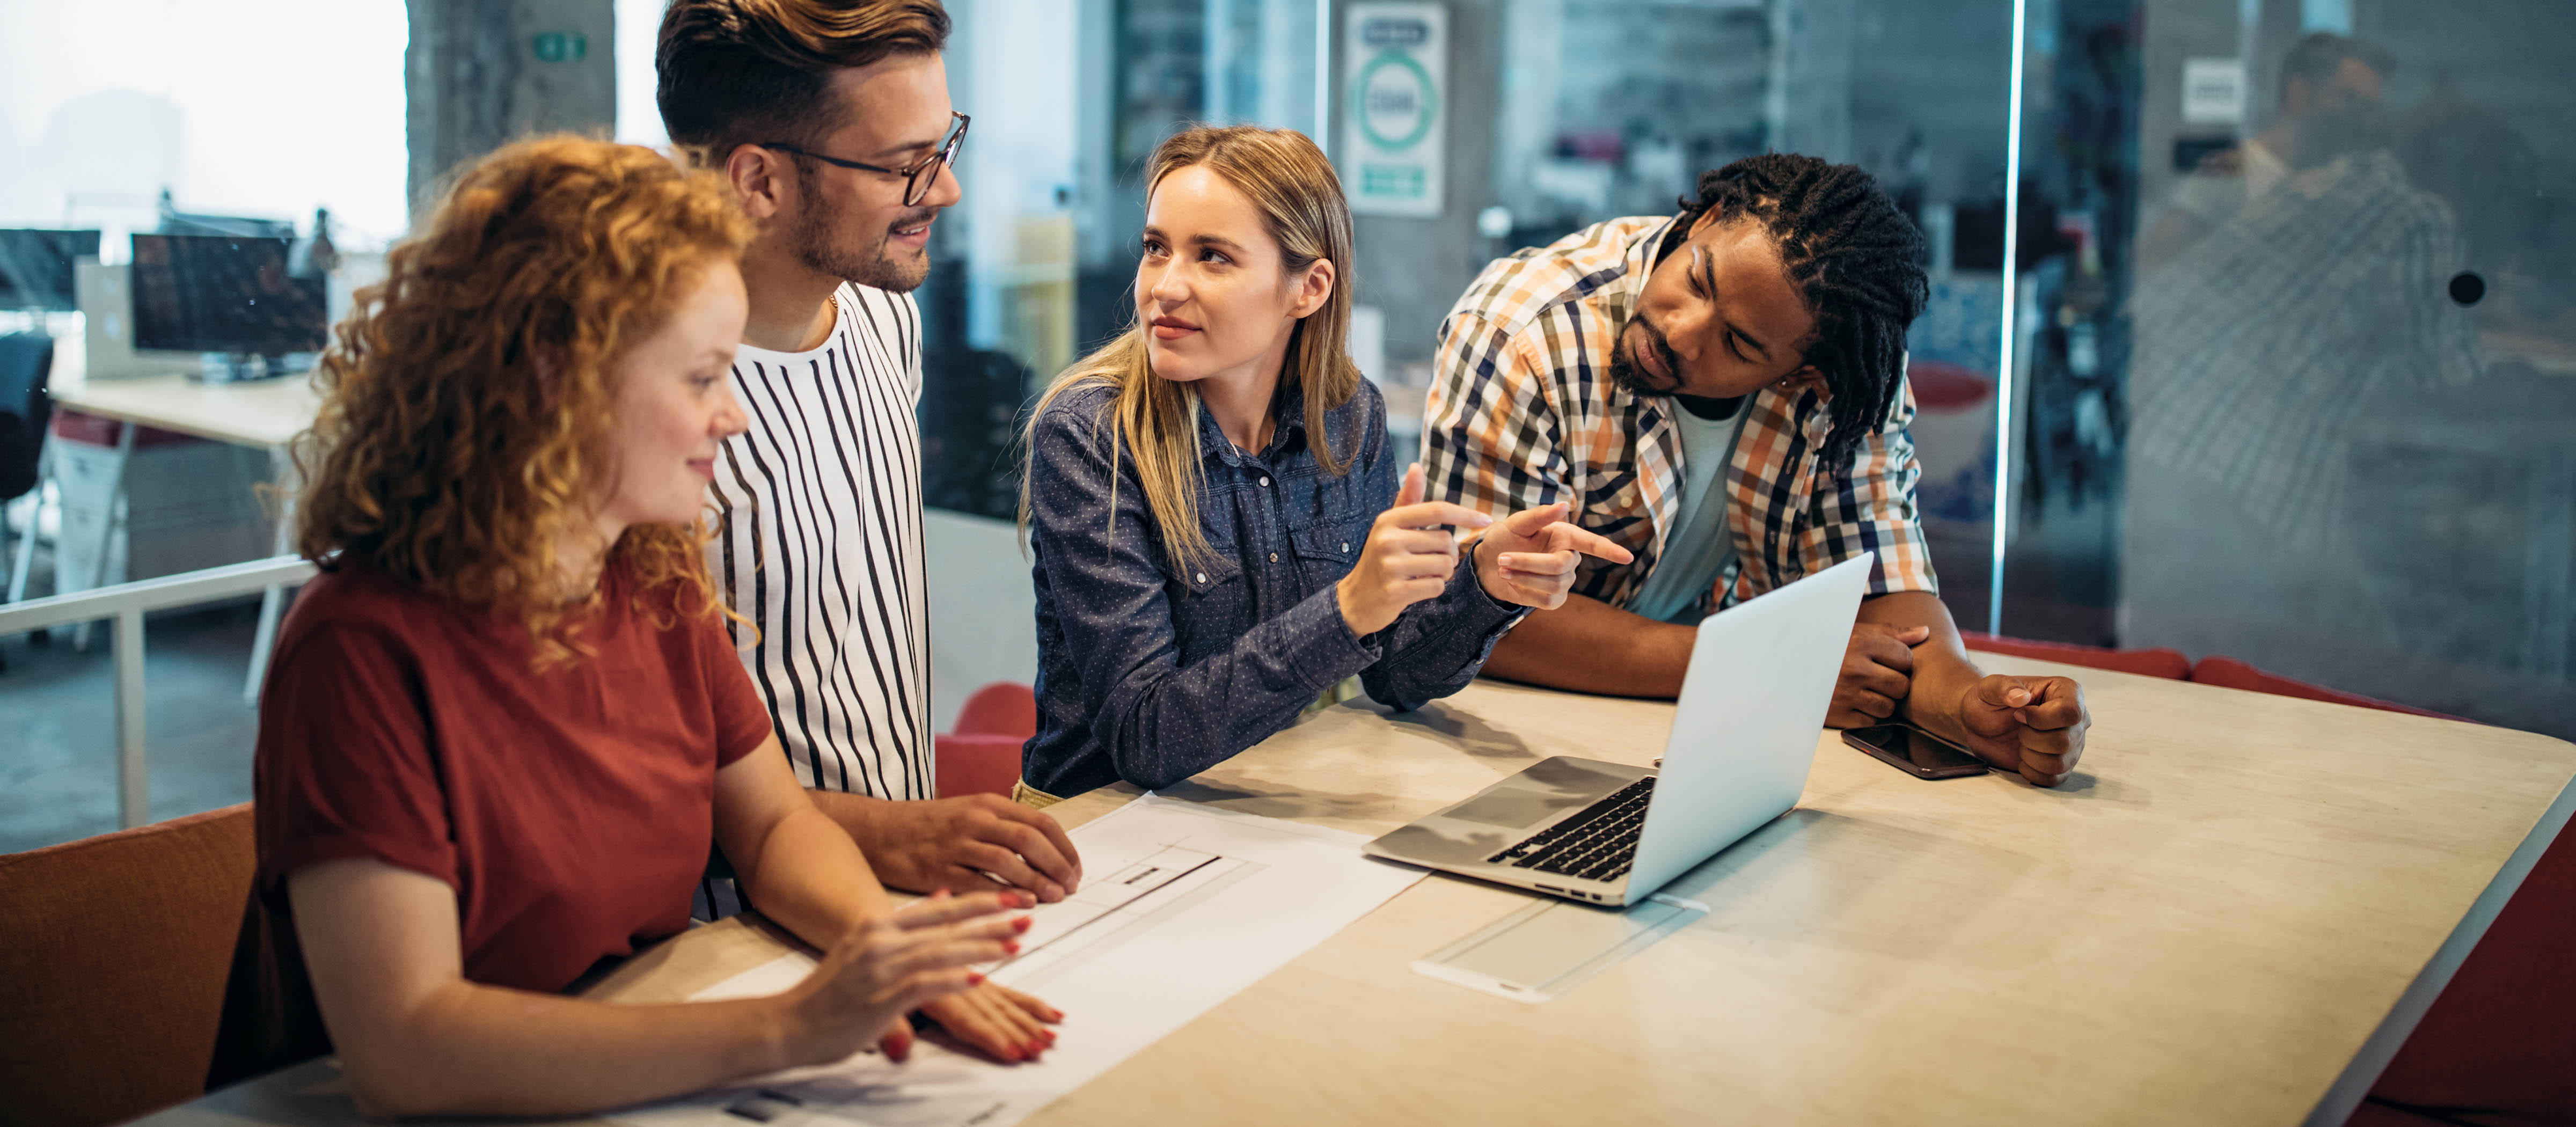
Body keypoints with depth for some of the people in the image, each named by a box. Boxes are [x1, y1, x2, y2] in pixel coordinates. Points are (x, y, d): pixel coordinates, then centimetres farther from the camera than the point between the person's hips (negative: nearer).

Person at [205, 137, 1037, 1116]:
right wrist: (789, 1028, -28)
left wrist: (882, 942, -10)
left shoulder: (656, 580, 2)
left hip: (645, 1093, 5)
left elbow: (772, 823, 11)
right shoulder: (367, 647, -18)